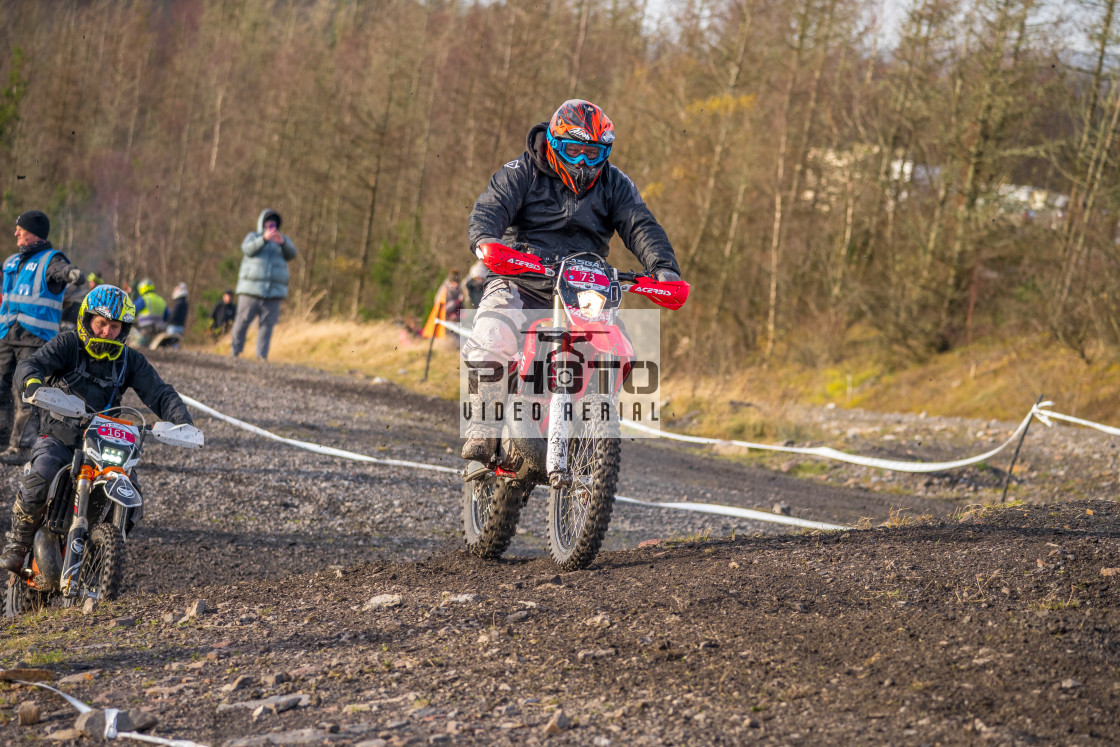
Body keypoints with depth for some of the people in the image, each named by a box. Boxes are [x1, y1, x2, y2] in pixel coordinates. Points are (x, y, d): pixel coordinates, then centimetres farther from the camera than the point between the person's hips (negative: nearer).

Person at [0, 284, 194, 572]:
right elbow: (29, 364, -18)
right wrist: (33, 382, -44)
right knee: (39, 476, -31)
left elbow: (159, 393, -1)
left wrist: (182, 421, -20)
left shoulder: (130, 361, 5)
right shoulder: (68, 345, -5)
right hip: (59, 438, -3)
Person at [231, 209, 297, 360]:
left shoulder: (283, 240, 19)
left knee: (267, 323, -5)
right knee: (243, 321, -6)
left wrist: (282, 242, -21)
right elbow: (248, 249, -9)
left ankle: (262, 355, -5)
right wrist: (264, 239, -24)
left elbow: (292, 254, 0)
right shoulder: (253, 237, 13)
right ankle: (235, 351, 0)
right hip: (251, 289, -2)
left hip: (274, 291, 2)